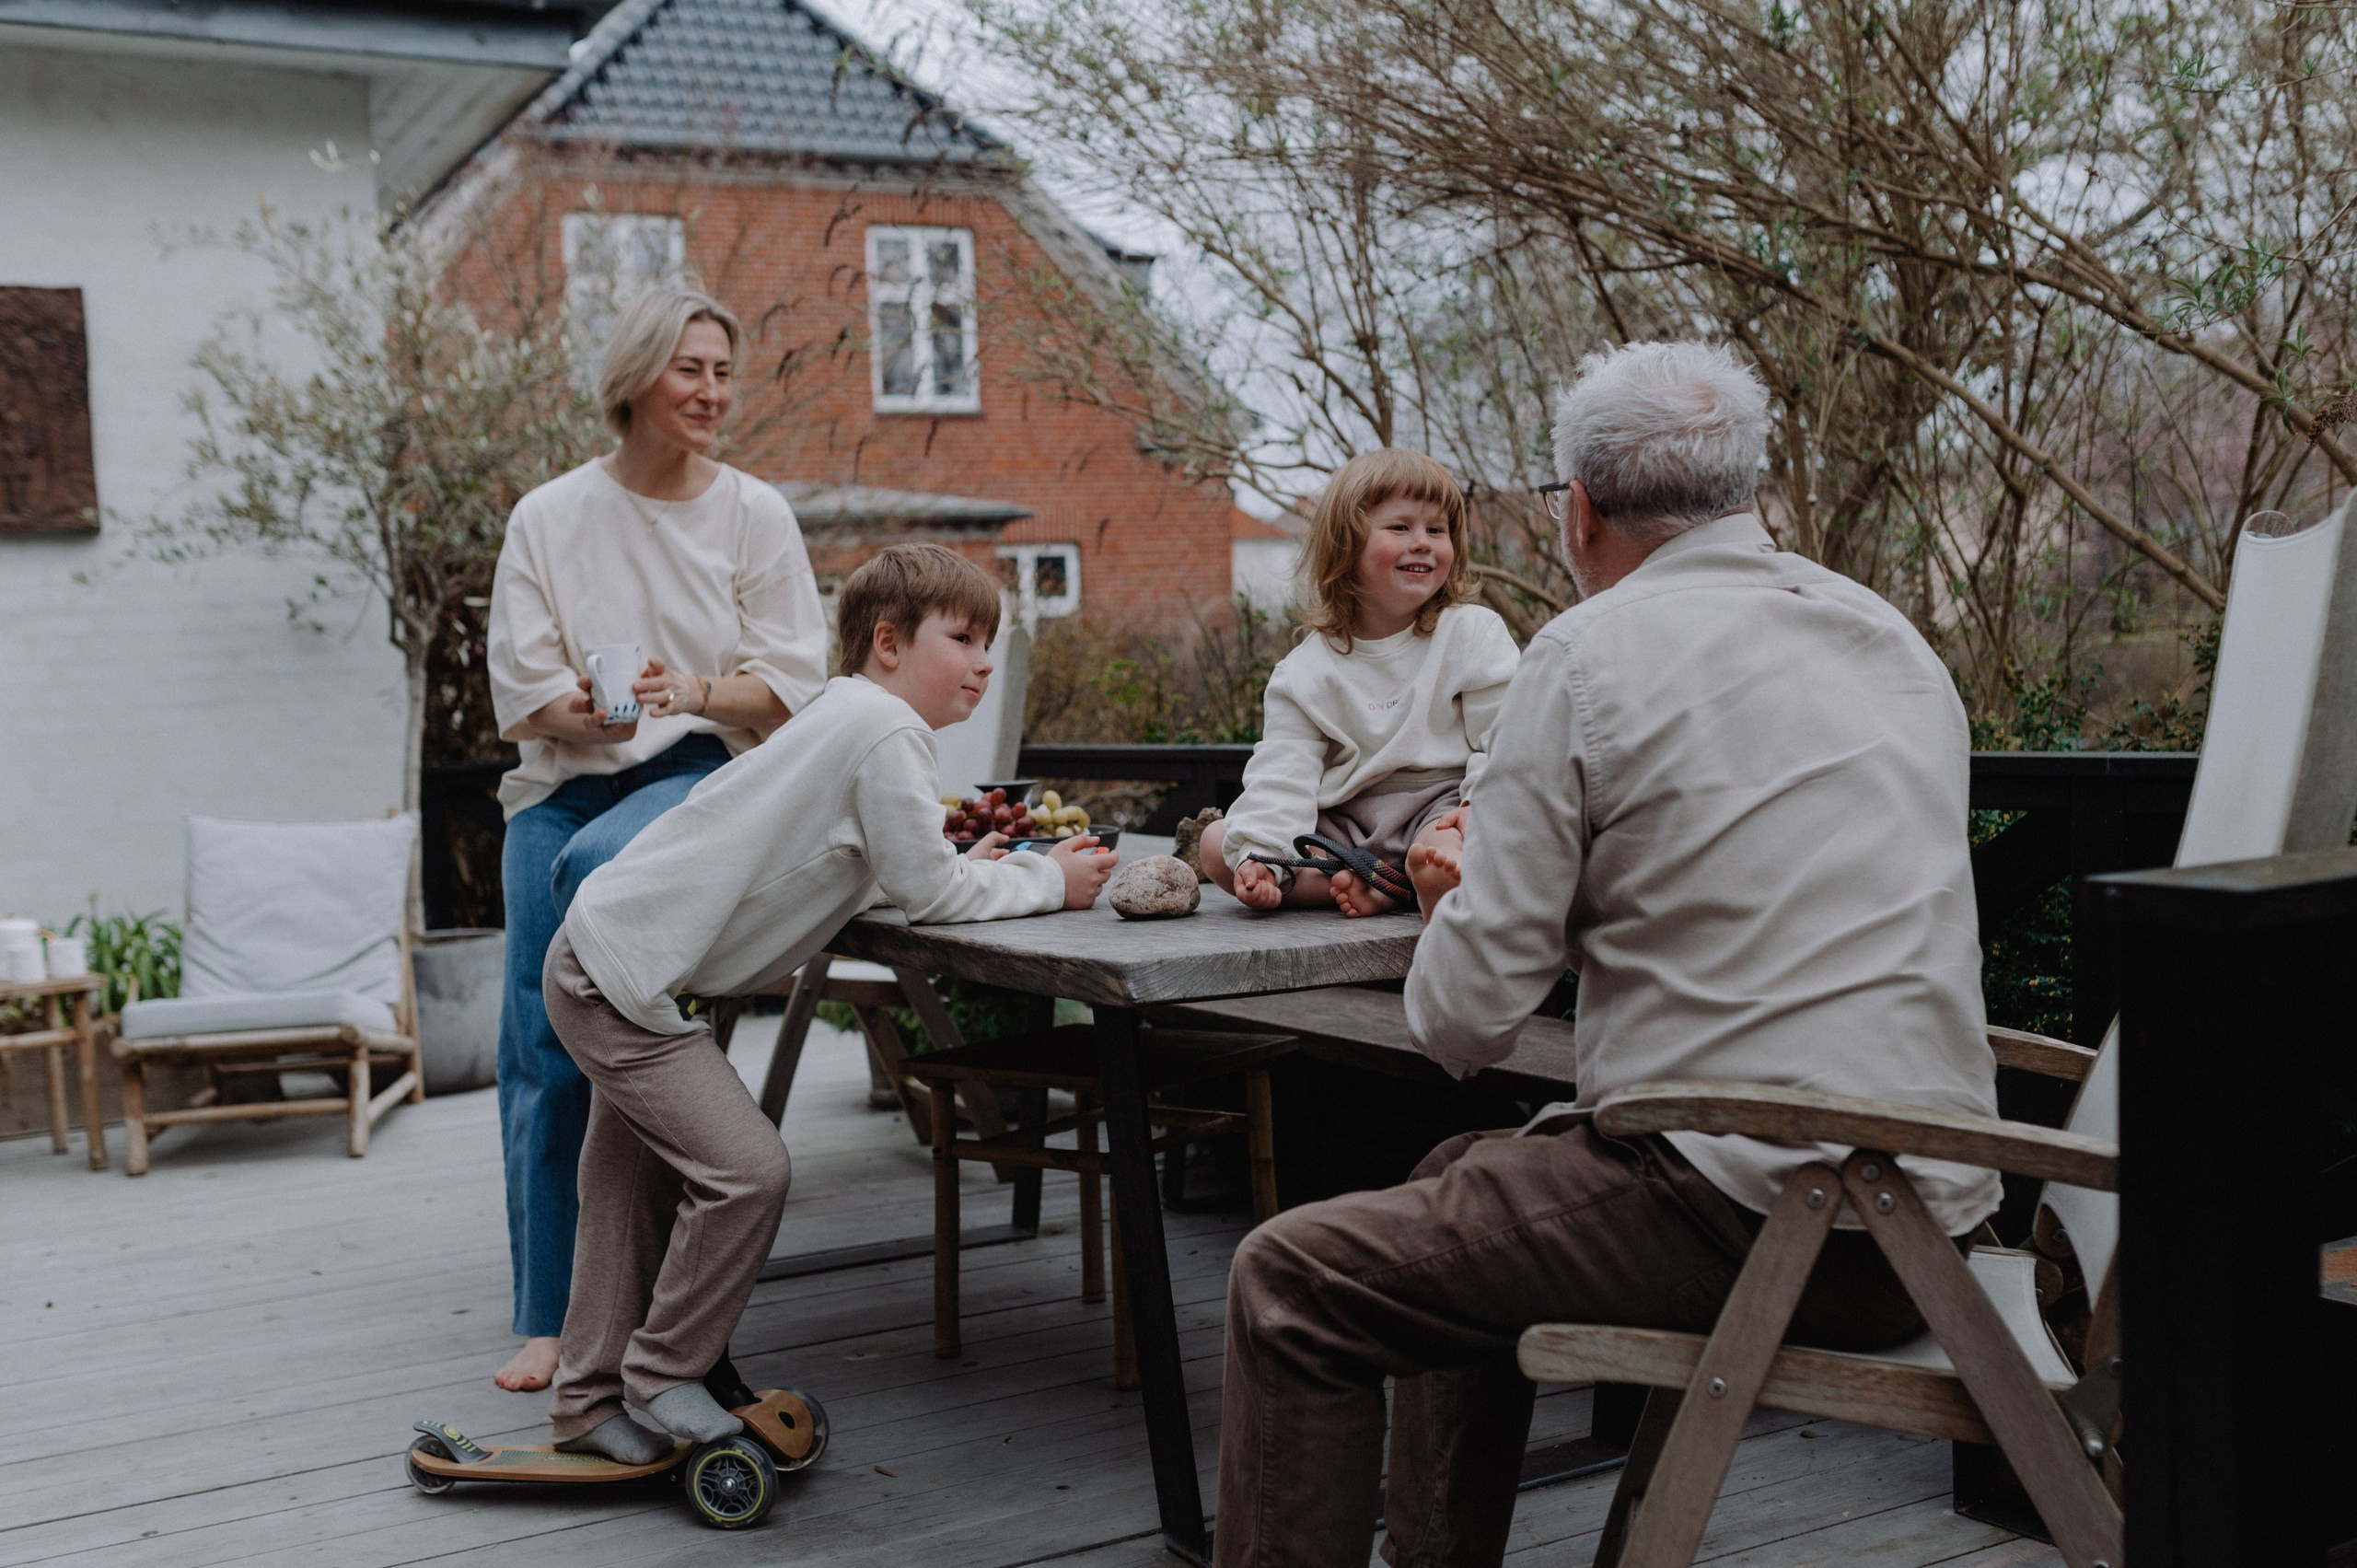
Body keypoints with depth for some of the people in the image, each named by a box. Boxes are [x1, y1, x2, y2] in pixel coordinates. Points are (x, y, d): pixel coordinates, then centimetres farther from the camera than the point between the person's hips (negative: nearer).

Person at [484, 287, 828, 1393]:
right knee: (537, 1049, -7)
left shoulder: (754, 514, 5)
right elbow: (519, 687, 2)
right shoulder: (550, 517, 6)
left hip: (697, 773, -1)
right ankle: (548, 1317, 2)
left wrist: (691, 693, -18)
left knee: (594, 866, -38)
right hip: (565, 781, 2)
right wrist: (580, 710, -20)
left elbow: (792, 683, 1)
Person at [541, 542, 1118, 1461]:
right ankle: (663, 1376, 4)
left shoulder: (852, 715, 14)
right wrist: (1047, 881, -6)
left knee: (638, 1190, 17)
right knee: (745, 1170, -11)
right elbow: (926, 892, -17)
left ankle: (591, 1398, 27)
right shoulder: (886, 729, -17)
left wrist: (964, 871, 5)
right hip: (623, 976, -11)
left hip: (605, 955, 11)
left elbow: (879, 877, 16)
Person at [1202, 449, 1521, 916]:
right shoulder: (1308, 669, 4)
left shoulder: (1474, 633, 0)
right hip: (1346, 826, 4)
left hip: (1441, 812, -4)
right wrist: (1260, 855, -19)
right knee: (1216, 843, -12)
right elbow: (1283, 770, -3)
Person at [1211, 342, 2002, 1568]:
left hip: (1747, 1212, -9)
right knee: (1463, 1180, 28)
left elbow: (1463, 1020, -9)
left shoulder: (1589, 654, -9)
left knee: (1290, 1284, -1)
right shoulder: (1895, 638, 14)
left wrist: (1455, 909, 13)